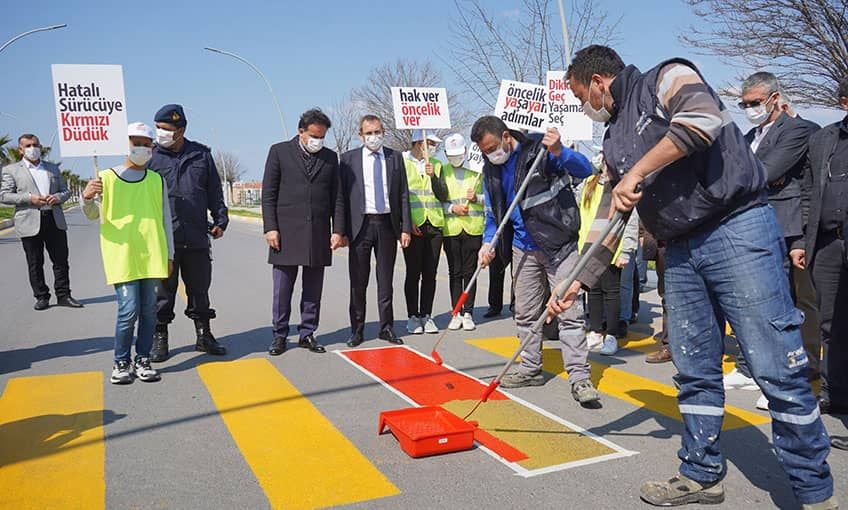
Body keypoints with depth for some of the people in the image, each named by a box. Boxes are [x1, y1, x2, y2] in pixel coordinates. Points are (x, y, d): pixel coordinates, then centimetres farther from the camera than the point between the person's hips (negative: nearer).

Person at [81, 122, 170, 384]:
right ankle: (121, 362, 10)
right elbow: (94, 215, 4)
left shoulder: (157, 180, 10)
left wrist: (169, 254, 12)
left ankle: (142, 360, 17)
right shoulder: (107, 177, 2)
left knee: (149, 311, 5)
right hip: (121, 255, -3)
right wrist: (87, 199, -18)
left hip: (152, 255, 3)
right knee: (128, 311, -7)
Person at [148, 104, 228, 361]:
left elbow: (214, 192, 14)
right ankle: (159, 339, 18)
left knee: (200, 288, 11)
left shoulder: (201, 155, 9)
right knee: (162, 291, 5)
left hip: (197, 237, 2)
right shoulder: (151, 156, 3)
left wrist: (220, 220, 7)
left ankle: (204, 335, 24)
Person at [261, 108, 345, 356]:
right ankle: (280, 335, 15)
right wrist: (270, 228, -7)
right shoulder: (279, 151, 3)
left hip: (318, 234, 3)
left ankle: (307, 334, 18)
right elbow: (268, 194, 1)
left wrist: (338, 230, 2)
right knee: (282, 291, 3)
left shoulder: (330, 157, 11)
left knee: (313, 291, 7)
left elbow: (336, 197, 10)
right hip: (286, 232, -2)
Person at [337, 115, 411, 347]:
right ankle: (357, 330, 15)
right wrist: (342, 231, -6)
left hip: (387, 225, 1)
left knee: (386, 281, 9)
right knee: (358, 282, 4)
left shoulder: (395, 157, 8)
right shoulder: (348, 159, 3)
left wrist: (405, 228, 0)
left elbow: (403, 195, 7)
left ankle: (386, 327, 20)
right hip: (360, 225, -1)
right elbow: (341, 197, 1)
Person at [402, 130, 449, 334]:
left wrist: (433, 176, -9)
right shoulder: (402, 163, 1)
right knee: (413, 273, -1)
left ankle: (426, 315, 15)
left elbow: (443, 196, 6)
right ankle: (413, 317, 9)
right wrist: (408, 222, -10)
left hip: (434, 225, 4)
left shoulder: (436, 165, 13)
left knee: (430, 274, 5)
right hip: (413, 226, -4)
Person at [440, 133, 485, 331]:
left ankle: (468, 313, 10)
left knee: (470, 272, 3)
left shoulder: (476, 171, 7)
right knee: (455, 272, 6)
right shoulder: (442, 172, 6)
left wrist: (477, 198, -9)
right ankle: (456, 313, 13)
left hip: (473, 228, 0)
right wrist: (452, 208, -12)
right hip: (450, 228, 0)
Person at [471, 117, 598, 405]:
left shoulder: (539, 149, -10)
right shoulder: (490, 170, 8)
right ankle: (531, 370, 25)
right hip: (523, 249, 6)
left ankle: (579, 378, -1)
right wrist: (488, 243, 0)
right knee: (525, 314, 12)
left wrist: (559, 152, -34)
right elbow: (493, 213, 16)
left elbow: (585, 169, -16)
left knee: (568, 312, -6)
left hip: (559, 244, -6)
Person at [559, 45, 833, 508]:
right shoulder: (615, 141, 20)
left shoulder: (666, 78, 0)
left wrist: (637, 171, -18)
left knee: (777, 369, -4)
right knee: (695, 371, 10)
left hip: (737, 230, -8)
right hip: (682, 252, 8)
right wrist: (579, 281, 15)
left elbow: (704, 117, -24)